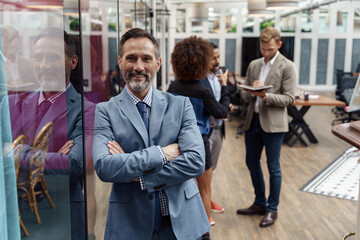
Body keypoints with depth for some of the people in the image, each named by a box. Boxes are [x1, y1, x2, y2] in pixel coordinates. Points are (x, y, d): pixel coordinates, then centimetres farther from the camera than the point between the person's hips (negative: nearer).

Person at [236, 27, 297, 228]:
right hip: (253, 120, 6)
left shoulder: (287, 67, -7)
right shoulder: (254, 65, 11)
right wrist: (251, 90, -9)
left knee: (273, 167, 4)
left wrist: (265, 95, -24)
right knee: (252, 162, 15)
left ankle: (272, 209, 20)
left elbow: (289, 99, -11)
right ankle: (260, 203, 33)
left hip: (273, 123, -6)